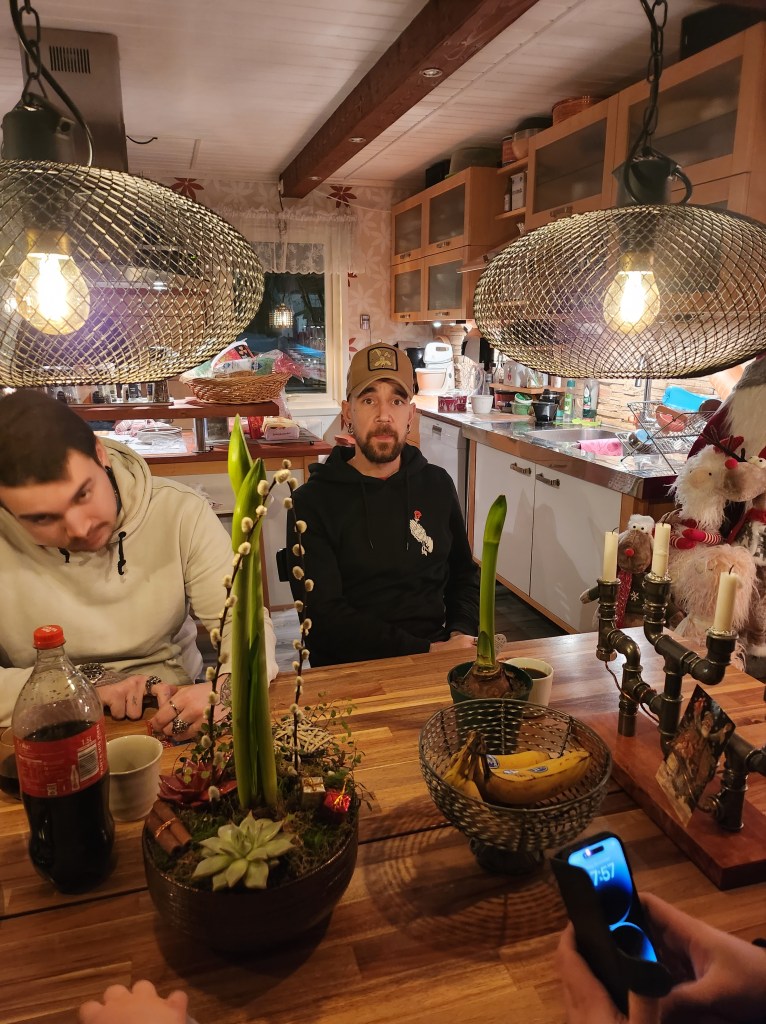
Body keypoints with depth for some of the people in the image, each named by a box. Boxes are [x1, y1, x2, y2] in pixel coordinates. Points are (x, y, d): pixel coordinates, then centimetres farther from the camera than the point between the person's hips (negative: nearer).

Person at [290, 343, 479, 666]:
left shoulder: (438, 484, 11)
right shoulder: (311, 502, -4)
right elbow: (323, 615, -12)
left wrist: (462, 633, 2)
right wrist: (426, 651, -16)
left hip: (435, 651, 4)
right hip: (349, 668, -3)